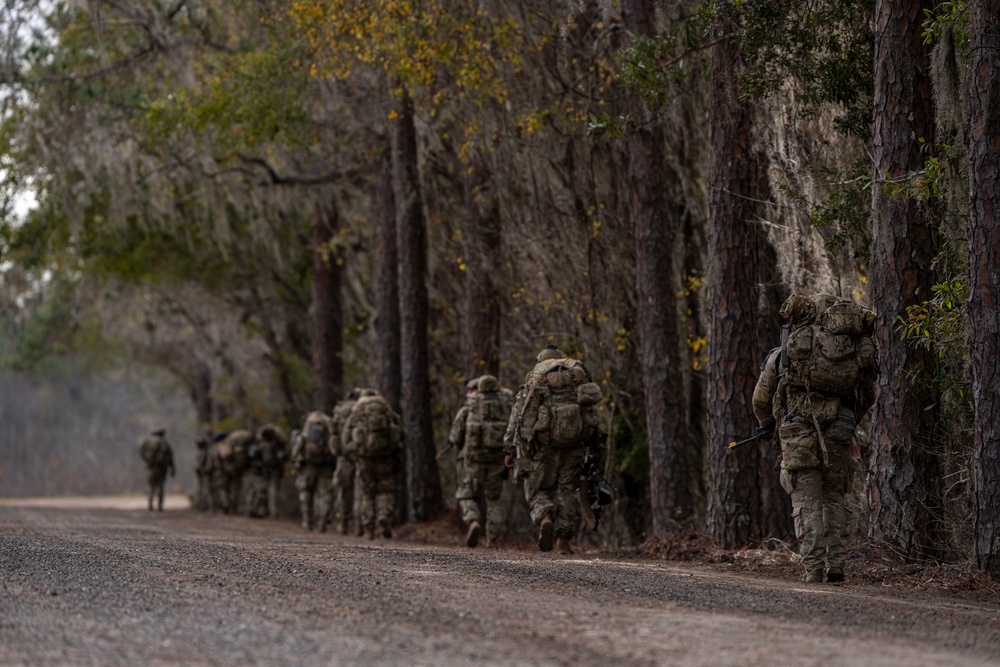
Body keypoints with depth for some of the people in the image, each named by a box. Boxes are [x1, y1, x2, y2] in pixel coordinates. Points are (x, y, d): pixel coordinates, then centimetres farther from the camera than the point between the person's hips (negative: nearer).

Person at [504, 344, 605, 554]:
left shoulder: (534, 378, 12)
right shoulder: (580, 372, 16)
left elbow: (518, 415, 8)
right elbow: (592, 410, 11)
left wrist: (509, 448, 9)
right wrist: (596, 443, 13)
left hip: (544, 440, -1)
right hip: (574, 442, 1)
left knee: (538, 489, 9)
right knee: (568, 490, 11)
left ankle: (545, 519, -21)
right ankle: (563, 539, 1)